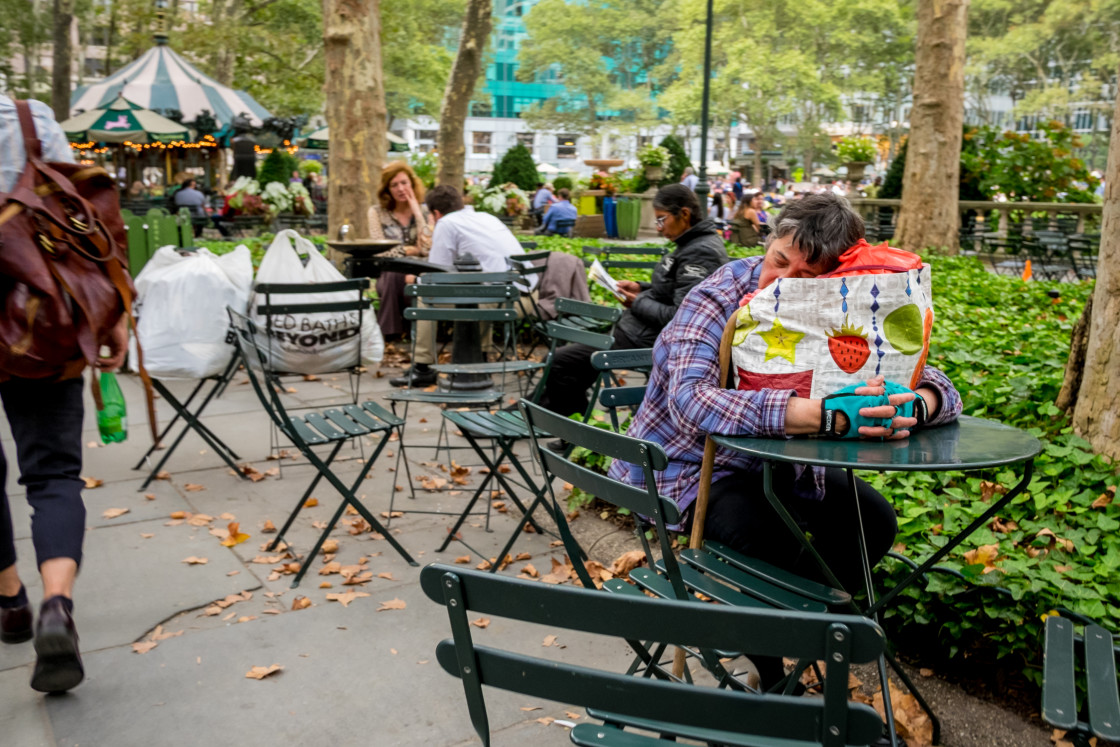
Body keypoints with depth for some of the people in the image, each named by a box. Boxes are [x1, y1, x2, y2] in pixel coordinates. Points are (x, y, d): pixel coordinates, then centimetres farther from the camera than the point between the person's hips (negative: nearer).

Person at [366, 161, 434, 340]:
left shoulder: (425, 212, 7)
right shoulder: (377, 212, 5)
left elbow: (428, 249, -11)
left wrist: (416, 212, -7)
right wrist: (411, 250, -6)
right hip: (389, 276, 0)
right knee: (395, 275, -36)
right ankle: (389, 331, -27)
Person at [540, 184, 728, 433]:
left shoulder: (700, 254, -22)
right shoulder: (694, 243, 9)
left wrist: (638, 303, -14)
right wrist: (641, 288, 9)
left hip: (649, 342, -11)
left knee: (559, 361, -8)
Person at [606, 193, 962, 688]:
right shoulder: (718, 300, -25)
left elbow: (938, 387, -10)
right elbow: (691, 400, -44)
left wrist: (911, 407, -37)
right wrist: (821, 415, -54)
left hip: (775, 463, 6)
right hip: (690, 466, -6)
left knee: (873, 520, -6)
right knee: (772, 541, -28)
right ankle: (766, 670, 1)